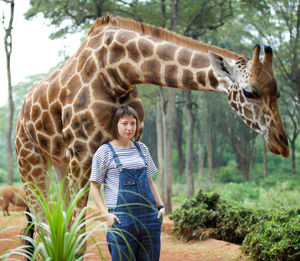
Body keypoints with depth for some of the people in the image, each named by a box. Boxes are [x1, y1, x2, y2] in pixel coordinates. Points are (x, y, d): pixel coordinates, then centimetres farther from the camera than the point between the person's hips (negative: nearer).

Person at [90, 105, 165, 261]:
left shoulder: (142, 149, 14)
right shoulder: (104, 151, 1)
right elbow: (94, 187, 1)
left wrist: (161, 206, 10)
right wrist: (105, 214, -10)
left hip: (149, 216, 4)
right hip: (122, 218, -4)